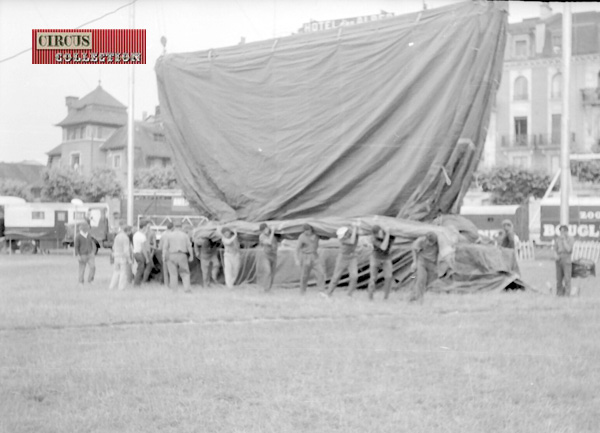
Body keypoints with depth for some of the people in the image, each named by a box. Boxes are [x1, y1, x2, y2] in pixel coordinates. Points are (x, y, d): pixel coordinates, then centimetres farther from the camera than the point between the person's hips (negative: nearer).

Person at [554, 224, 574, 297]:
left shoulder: (570, 239, -5)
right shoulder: (557, 239, 7)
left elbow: (568, 249, -18)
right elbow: (555, 250, 8)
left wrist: (564, 239, -17)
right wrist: (555, 255, -13)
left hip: (567, 260, -4)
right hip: (559, 260, 4)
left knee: (567, 279, -8)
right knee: (559, 278, 5)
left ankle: (567, 294, -7)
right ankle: (559, 294, 11)